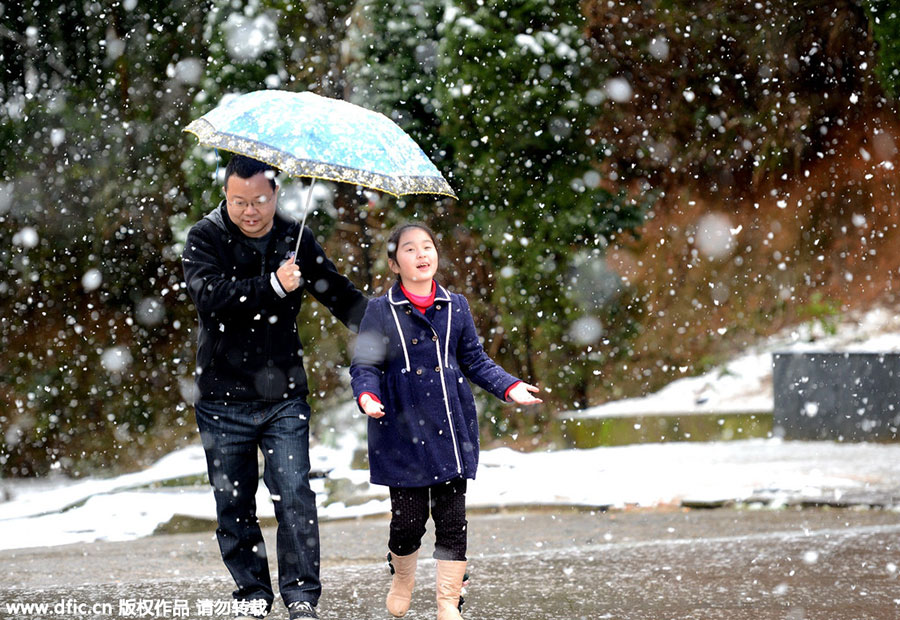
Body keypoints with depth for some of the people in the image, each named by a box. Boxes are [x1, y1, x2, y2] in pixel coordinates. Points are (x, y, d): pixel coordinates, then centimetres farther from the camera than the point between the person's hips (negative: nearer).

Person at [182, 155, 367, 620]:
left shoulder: (295, 238, 5)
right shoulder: (205, 239, -5)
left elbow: (336, 292, 11)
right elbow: (209, 297, -23)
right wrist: (272, 286, -31)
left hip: (284, 397, 1)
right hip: (223, 397, -1)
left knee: (294, 496, -9)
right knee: (234, 503, 6)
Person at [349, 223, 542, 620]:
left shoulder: (456, 307, 9)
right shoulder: (380, 311, 0)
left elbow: (475, 361, 13)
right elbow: (364, 366, 1)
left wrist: (509, 387, -1)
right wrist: (367, 395, -20)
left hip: (450, 428, 2)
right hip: (403, 431, -2)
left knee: (452, 519, 0)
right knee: (409, 519, -2)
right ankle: (402, 581, 29)